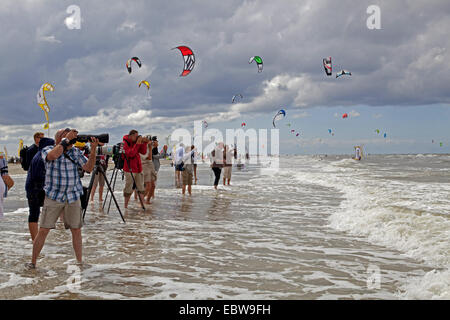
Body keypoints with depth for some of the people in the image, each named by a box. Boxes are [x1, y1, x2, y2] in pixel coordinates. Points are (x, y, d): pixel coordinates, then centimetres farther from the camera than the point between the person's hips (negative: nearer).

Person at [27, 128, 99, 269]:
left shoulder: (75, 152, 7)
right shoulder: (47, 150, -4)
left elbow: (88, 168, -1)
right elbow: (54, 155, -29)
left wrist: (93, 150, -12)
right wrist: (67, 139, -23)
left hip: (73, 197, 3)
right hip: (53, 196, -3)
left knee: (76, 230, 4)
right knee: (43, 230, -3)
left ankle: (80, 262, 15)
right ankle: (33, 262, 10)